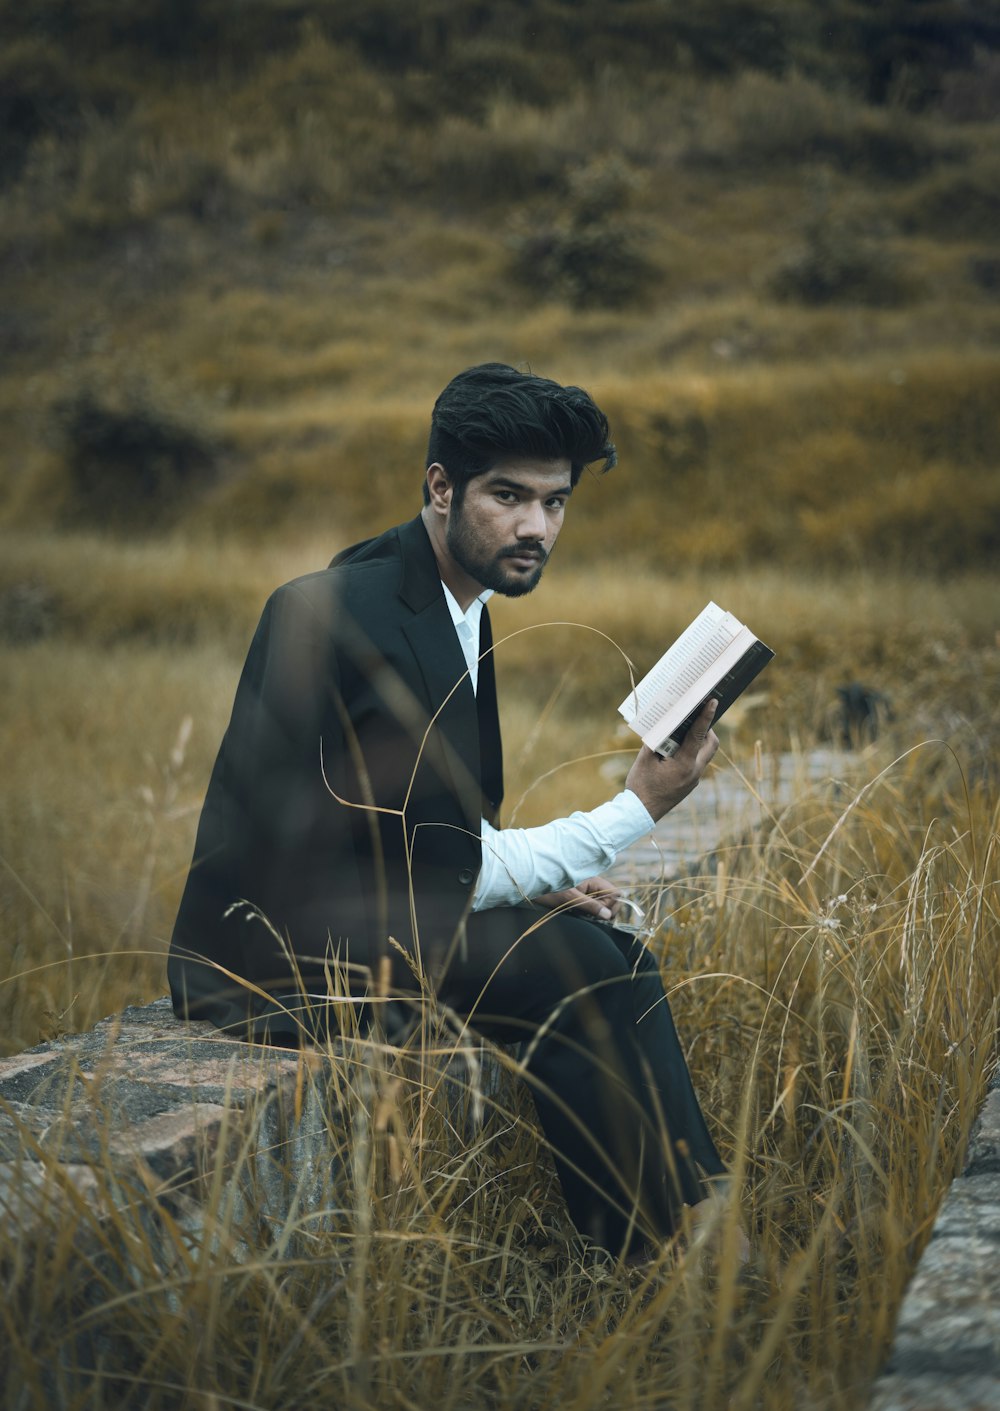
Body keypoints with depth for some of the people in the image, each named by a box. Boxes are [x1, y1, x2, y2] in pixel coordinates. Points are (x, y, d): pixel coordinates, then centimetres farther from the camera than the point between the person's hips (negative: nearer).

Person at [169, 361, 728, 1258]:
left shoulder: (458, 598, 9)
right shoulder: (351, 613, -22)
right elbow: (437, 870, -21)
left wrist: (537, 879, -2)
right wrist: (637, 811, -16)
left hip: (354, 911, 10)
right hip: (272, 955, -10)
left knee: (613, 950, 1)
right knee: (578, 966, -18)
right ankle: (661, 1252, -6)